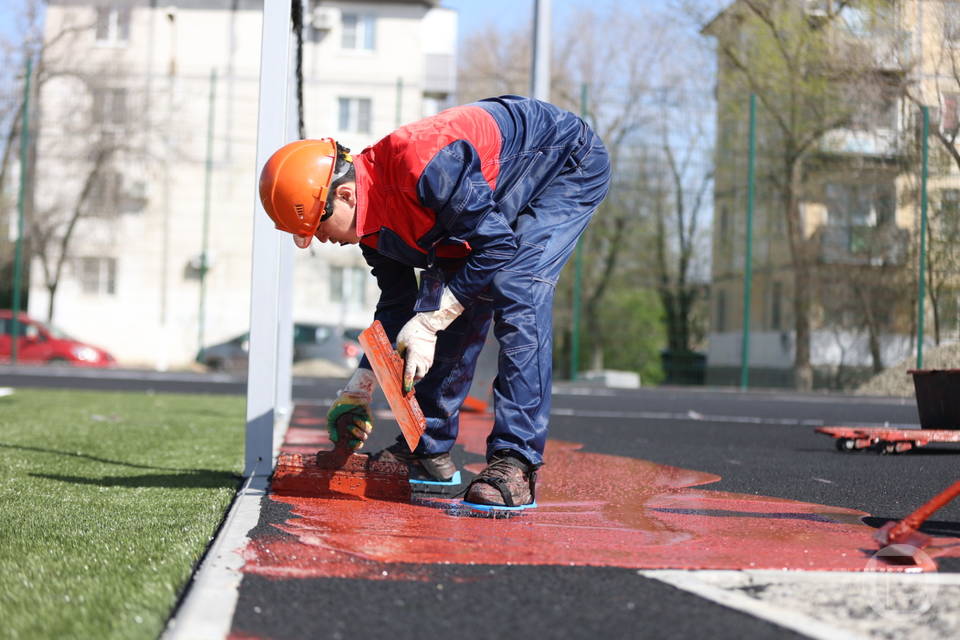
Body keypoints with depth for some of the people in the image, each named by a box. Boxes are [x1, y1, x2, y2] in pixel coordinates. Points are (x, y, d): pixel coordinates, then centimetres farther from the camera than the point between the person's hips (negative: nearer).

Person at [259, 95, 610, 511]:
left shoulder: (422, 165, -37)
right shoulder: (373, 225, -8)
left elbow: (497, 248, -34)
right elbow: (397, 303, 4)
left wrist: (427, 324, -30)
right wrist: (358, 391, 2)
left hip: (571, 166, -9)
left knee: (516, 289, -26)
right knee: (443, 293, 2)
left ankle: (515, 464, -27)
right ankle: (428, 449, 13)